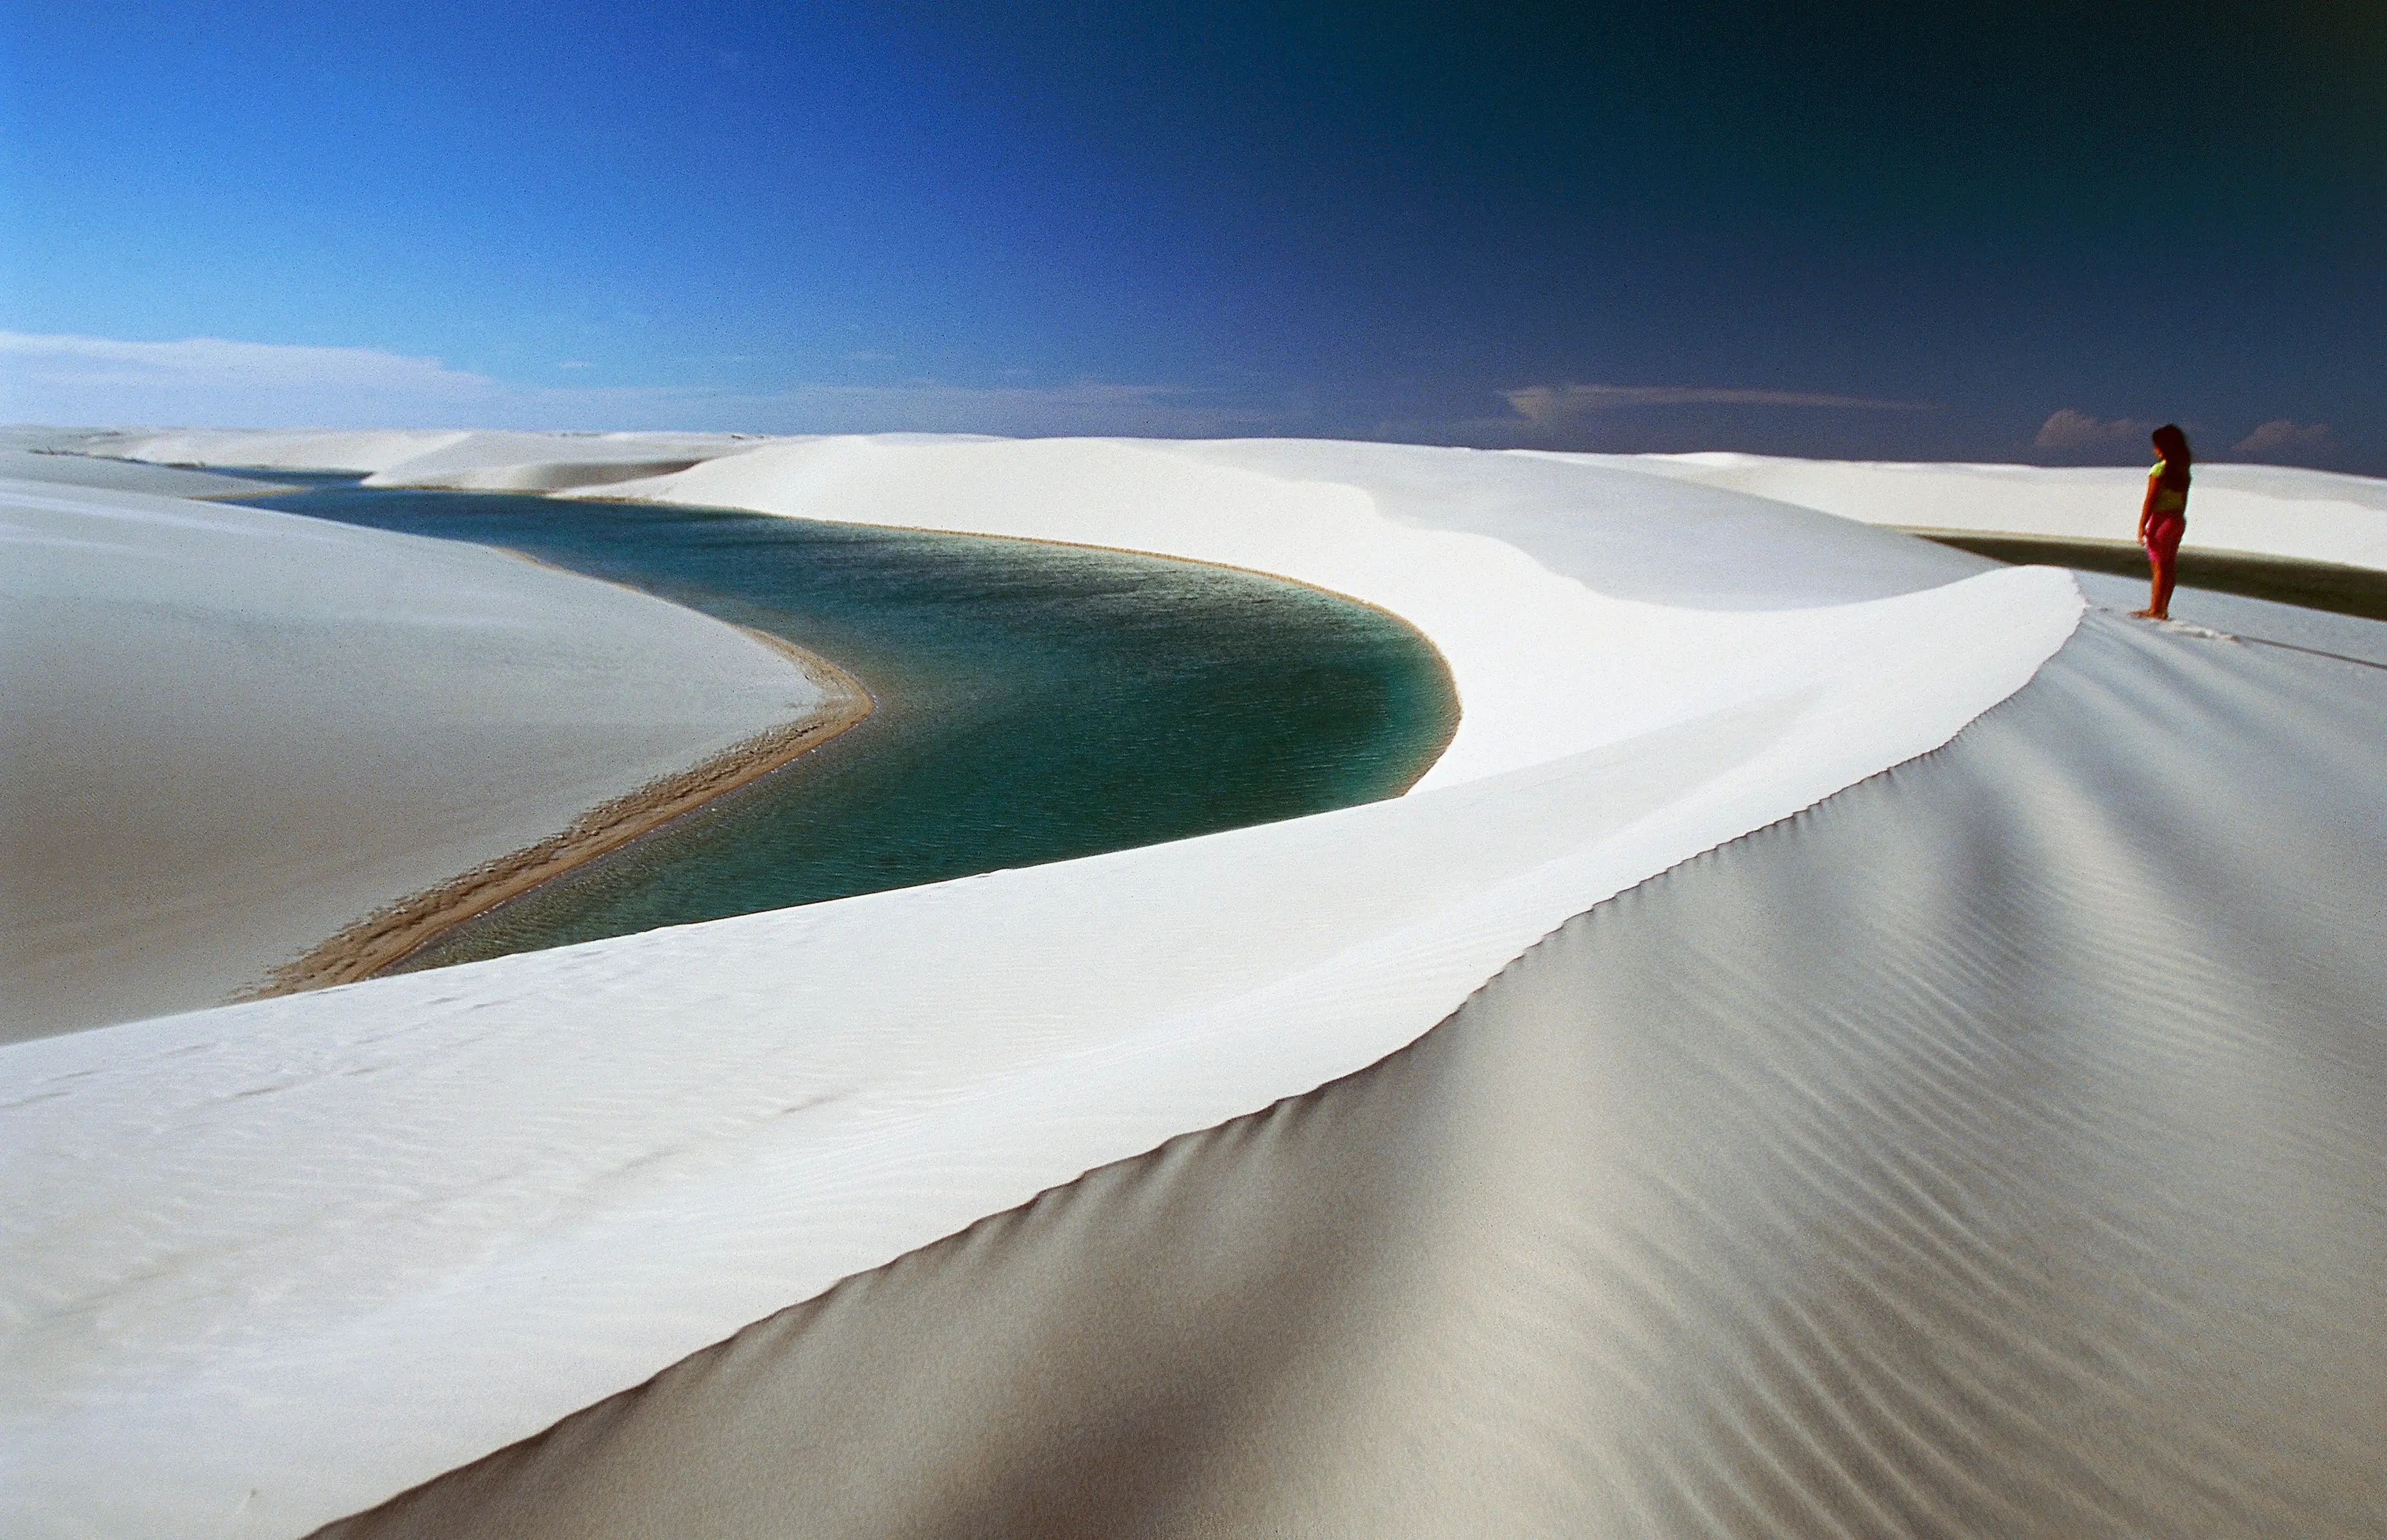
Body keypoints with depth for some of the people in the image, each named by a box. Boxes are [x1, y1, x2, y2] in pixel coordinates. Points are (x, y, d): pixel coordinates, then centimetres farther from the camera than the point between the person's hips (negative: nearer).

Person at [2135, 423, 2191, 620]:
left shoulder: (2160, 470, -14)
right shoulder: (2183, 471, 8)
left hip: (2162, 520, -7)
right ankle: (2164, 609, 14)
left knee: (2158, 567, -4)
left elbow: (2150, 501, -16)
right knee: (2168, 566, 10)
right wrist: (2177, 520, 21)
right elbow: (2183, 501, 13)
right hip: (2179, 520, 7)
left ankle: (2155, 610, -2)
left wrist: (2141, 526, -13)